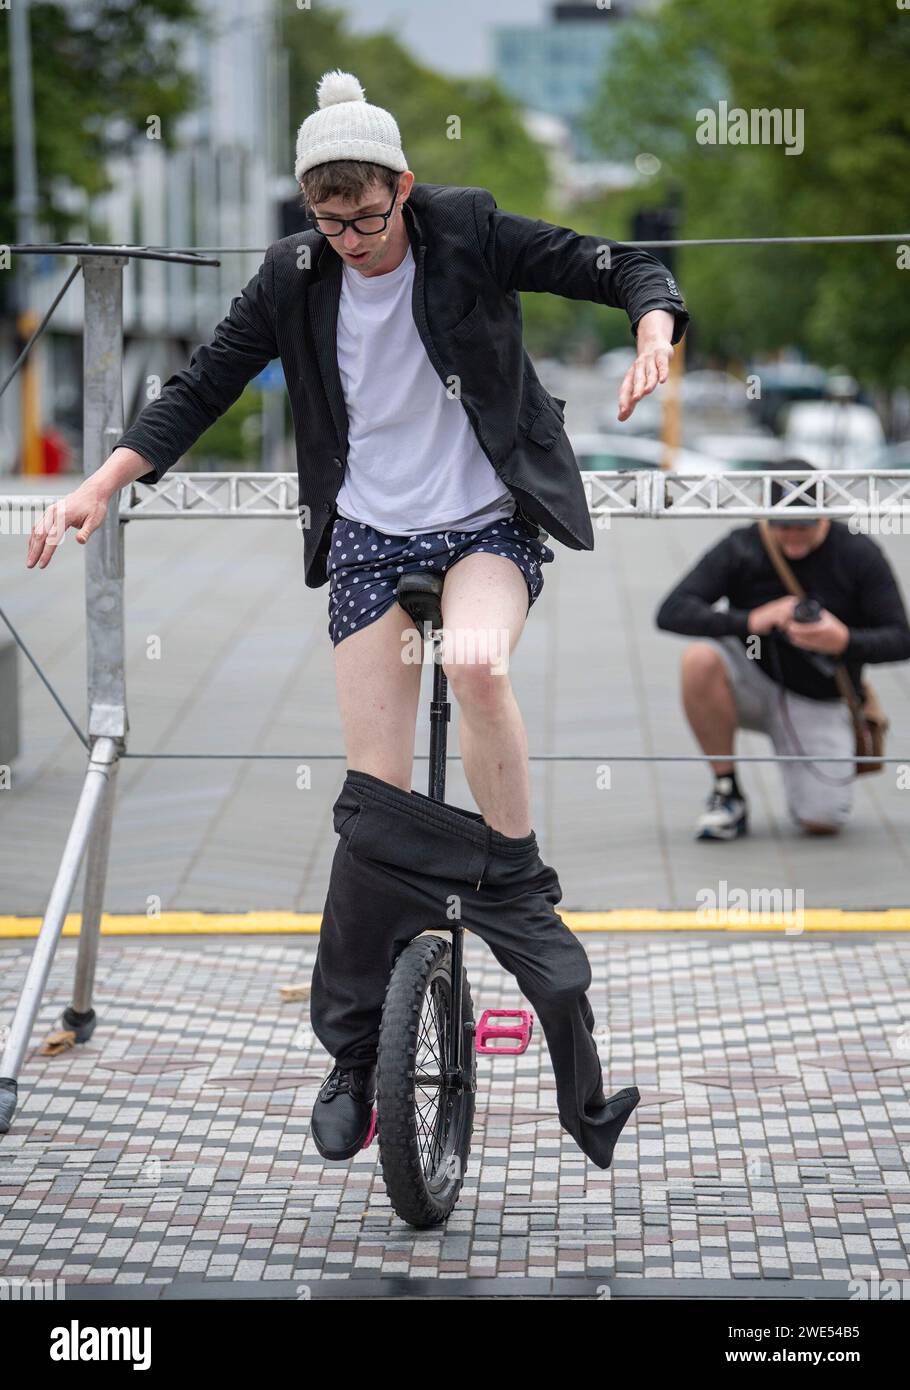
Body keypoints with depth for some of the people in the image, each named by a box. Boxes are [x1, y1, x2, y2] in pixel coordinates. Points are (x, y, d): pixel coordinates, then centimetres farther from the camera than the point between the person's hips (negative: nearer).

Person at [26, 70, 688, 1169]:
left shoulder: (470, 235, -10)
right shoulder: (296, 277, -4)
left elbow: (622, 269, -10)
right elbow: (203, 386, 1)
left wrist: (653, 328, -32)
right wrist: (101, 485, -7)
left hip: (488, 523, -2)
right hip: (369, 539, 2)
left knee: (477, 662, -37)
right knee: (377, 794, -3)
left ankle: (514, 890, -16)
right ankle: (353, 1054, 9)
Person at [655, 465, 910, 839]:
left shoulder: (858, 554, -10)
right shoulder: (740, 548, -11)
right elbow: (671, 612, -18)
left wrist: (845, 642, -31)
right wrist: (750, 621, -32)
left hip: (818, 705, -1)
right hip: (754, 684, 1)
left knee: (822, 823, -17)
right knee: (700, 659, -32)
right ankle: (727, 792, -15)